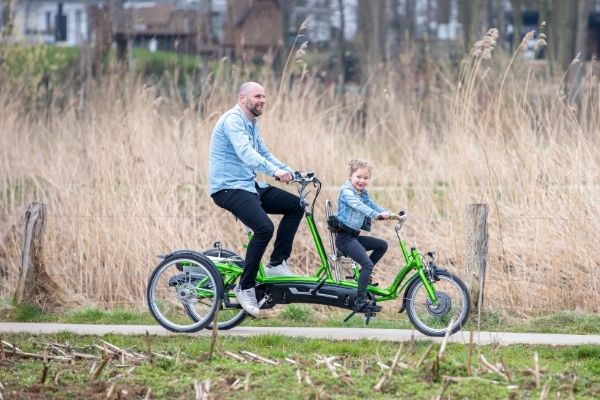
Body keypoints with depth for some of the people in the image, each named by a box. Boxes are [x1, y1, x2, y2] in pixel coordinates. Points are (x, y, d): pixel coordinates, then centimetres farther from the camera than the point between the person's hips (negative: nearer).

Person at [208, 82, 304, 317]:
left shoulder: (252, 123, 17)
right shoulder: (233, 120, -15)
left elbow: (263, 154, 23)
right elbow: (245, 151, -31)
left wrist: (291, 172, 10)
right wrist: (275, 171, -43)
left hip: (249, 186, 10)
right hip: (228, 189, -10)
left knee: (295, 206, 3)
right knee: (264, 227, -28)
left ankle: (277, 263, 7)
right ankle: (245, 286, -16)